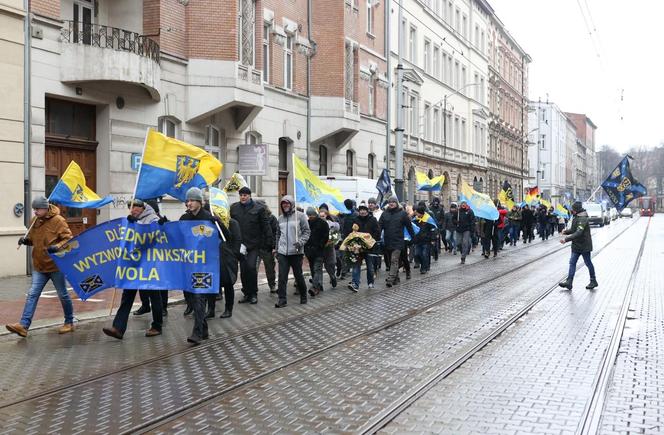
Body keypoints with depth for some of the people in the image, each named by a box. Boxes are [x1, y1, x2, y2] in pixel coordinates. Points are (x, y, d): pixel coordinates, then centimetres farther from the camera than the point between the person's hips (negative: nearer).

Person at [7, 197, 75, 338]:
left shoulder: (58, 221, -14)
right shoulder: (34, 221, 6)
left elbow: (68, 239, -15)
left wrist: (57, 247, -32)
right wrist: (26, 240, -1)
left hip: (55, 265, -5)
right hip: (39, 266, 5)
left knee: (63, 295, 8)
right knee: (32, 294, -4)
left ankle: (69, 323, 24)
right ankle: (23, 325, -8)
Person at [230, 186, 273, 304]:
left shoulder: (258, 208, -2)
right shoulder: (234, 208, 7)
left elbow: (266, 226, -2)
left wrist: (269, 241, -8)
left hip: (254, 243, -4)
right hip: (240, 244, 4)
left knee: (251, 267, -13)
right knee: (243, 270, 7)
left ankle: (254, 294, 2)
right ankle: (246, 294, 19)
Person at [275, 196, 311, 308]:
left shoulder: (300, 216, -3)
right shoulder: (280, 218, 12)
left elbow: (307, 231, -3)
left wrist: (301, 242, -19)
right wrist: (277, 250, 21)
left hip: (296, 252, -3)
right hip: (282, 252, 3)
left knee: (298, 275, 7)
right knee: (282, 276, -4)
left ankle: (303, 295, 26)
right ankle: (282, 299, 0)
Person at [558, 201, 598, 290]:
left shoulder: (583, 219, -22)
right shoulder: (575, 217, 9)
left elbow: (578, 233, -31)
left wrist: (566, 239, -35)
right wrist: (566, 231, -3)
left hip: (585, 245, -9)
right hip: (576, 245, 9)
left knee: (588, 263, 5)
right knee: (572, 262, 2)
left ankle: (593, 281, 20)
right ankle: (569, 282, 0)